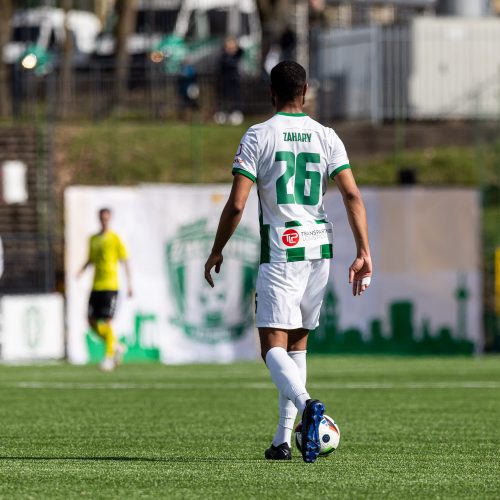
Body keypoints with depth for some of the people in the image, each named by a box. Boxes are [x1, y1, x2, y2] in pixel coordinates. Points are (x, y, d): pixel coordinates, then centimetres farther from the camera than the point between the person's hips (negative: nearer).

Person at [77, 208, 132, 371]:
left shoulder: (115, 239, -3)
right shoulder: (93, 239, 12)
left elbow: (125, 261, -2)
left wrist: (129, 284, -7)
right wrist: (82, 270, 3)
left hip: (110, 286, -6)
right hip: (96, 286, 6)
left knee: (106, 321, -10)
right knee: (92, 321, 3)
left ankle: (109, 356, -2)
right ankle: (116, 346, 21)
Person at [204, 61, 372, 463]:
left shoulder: (257, 136, -4)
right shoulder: (326, 137, 6)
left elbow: (236, 204, -9)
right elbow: (353, 195, -3)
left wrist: (217, 251, 4)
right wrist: (364, 253, -2)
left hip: (280, 252, -4)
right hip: (319, 249, 4)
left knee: (273, 346, -6)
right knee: (298, 342, 15)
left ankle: (307, 404, -36)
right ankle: (283, 440, 14)